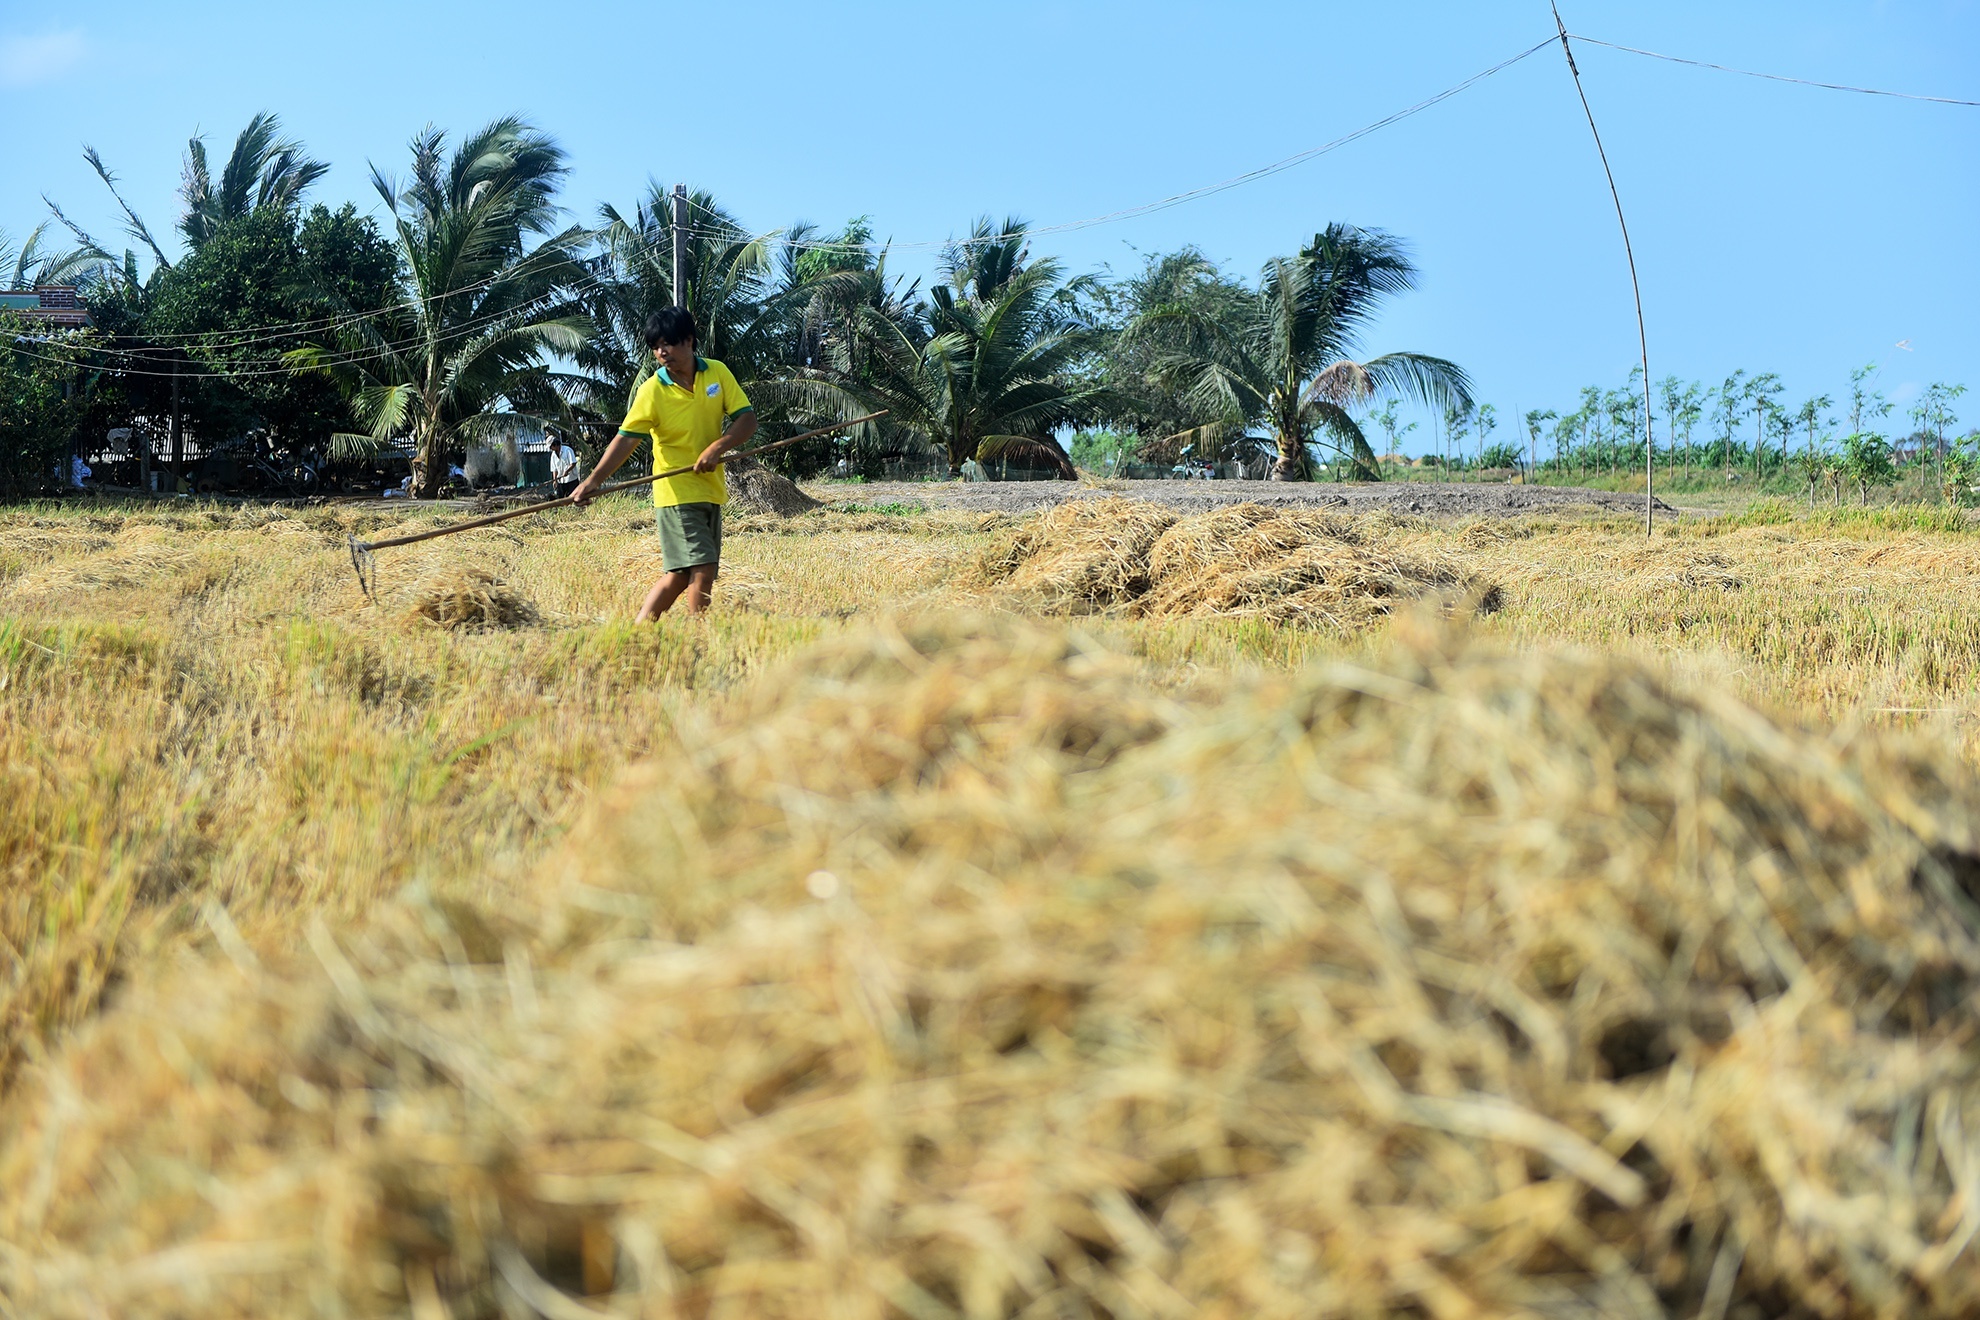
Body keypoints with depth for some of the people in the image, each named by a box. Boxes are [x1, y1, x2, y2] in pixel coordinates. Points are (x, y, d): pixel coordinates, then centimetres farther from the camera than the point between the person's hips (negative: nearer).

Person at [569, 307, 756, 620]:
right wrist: (594, 480, -27)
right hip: (676, 493, -5)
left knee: (679, 575, 7)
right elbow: (626, 439, -15)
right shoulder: (653, 391, -10)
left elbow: (747, 419, -3)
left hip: (711, 489, 5)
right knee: (701, 568, -13)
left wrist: (718, 447, -20)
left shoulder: (718, 373, 1)